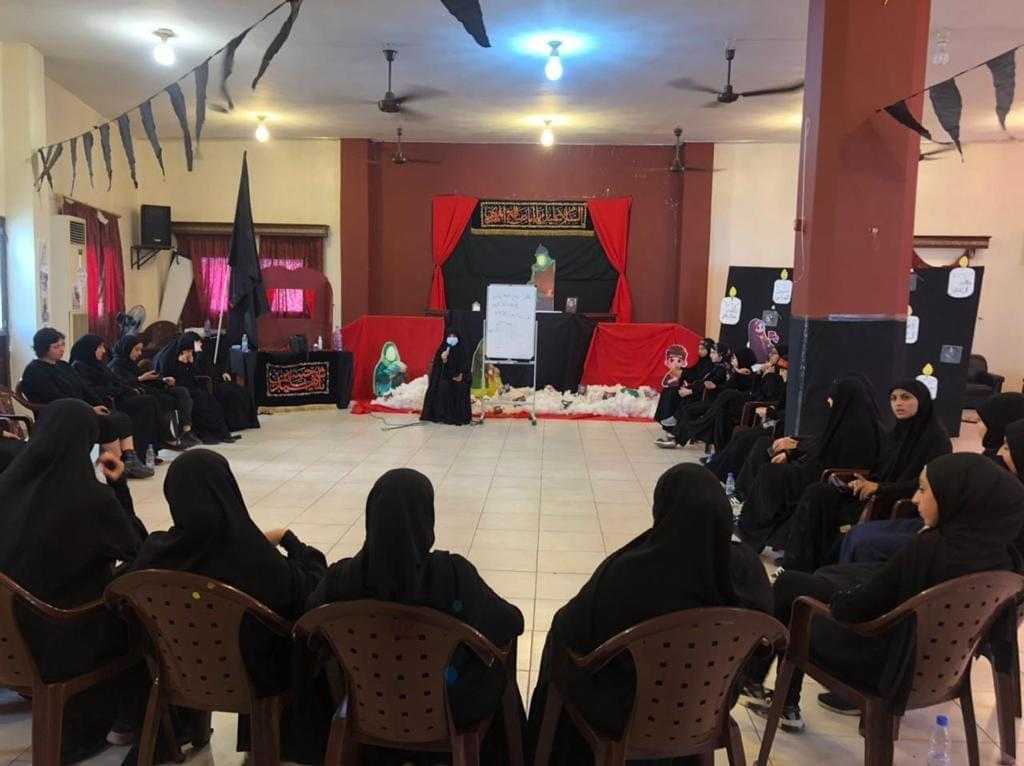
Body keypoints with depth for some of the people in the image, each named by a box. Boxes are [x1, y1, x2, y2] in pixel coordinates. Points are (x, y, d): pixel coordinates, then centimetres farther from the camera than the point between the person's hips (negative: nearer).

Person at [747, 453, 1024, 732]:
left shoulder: (930, 549, -30)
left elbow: (860, 607, -20)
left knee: (790, 585, 13)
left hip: (888, 667, -7)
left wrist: (836, 599, 2)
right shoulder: (1001, 553, -10)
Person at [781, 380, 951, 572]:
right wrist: (866, 481, -4)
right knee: (817, 494, -10)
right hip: (882, 495, 8)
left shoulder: (937, 437, -11)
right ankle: (798, 565, -11)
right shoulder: (899, 431, 13)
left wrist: (879, 488, -22)